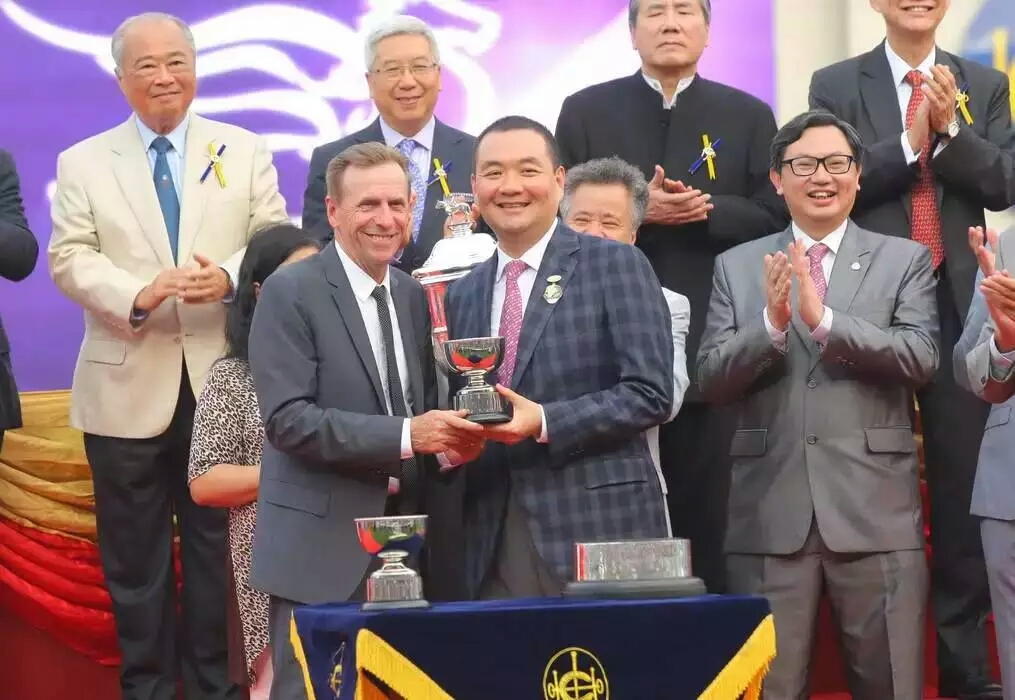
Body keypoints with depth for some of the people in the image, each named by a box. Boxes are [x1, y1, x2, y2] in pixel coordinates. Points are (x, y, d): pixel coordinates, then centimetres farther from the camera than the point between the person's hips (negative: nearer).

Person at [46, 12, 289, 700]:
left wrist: (229, 276, -19)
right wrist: (137, 295, -20)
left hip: (224, 383, 0)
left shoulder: (246, 152, 8)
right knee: (135, 553, 6)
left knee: (219, 545, 7)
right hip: (127, 388, 0)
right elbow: (71, 258, -2)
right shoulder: (82, 163, 7)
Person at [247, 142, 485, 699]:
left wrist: (447, 441, -6)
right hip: (321, 545, -6)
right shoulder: (290, 292, -8)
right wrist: (406, 435, -23)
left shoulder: (413, 296, 13)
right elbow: (287, 418, -17)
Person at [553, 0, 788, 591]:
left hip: (709, 345, 0)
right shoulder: (585, 111, 8)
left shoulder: (749, 116, 9)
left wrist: (707, 209, -14)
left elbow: (777, 218, 2)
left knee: (706, 514, 4)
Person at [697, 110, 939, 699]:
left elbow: (922, 360, -8)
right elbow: (711, 379, 2)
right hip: (770, 513, 1)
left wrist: (823, 319, -19)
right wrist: (772, 323, -15)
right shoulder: (737, 266, 10)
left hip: (875, 511, -1)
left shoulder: (905, 260, 6)